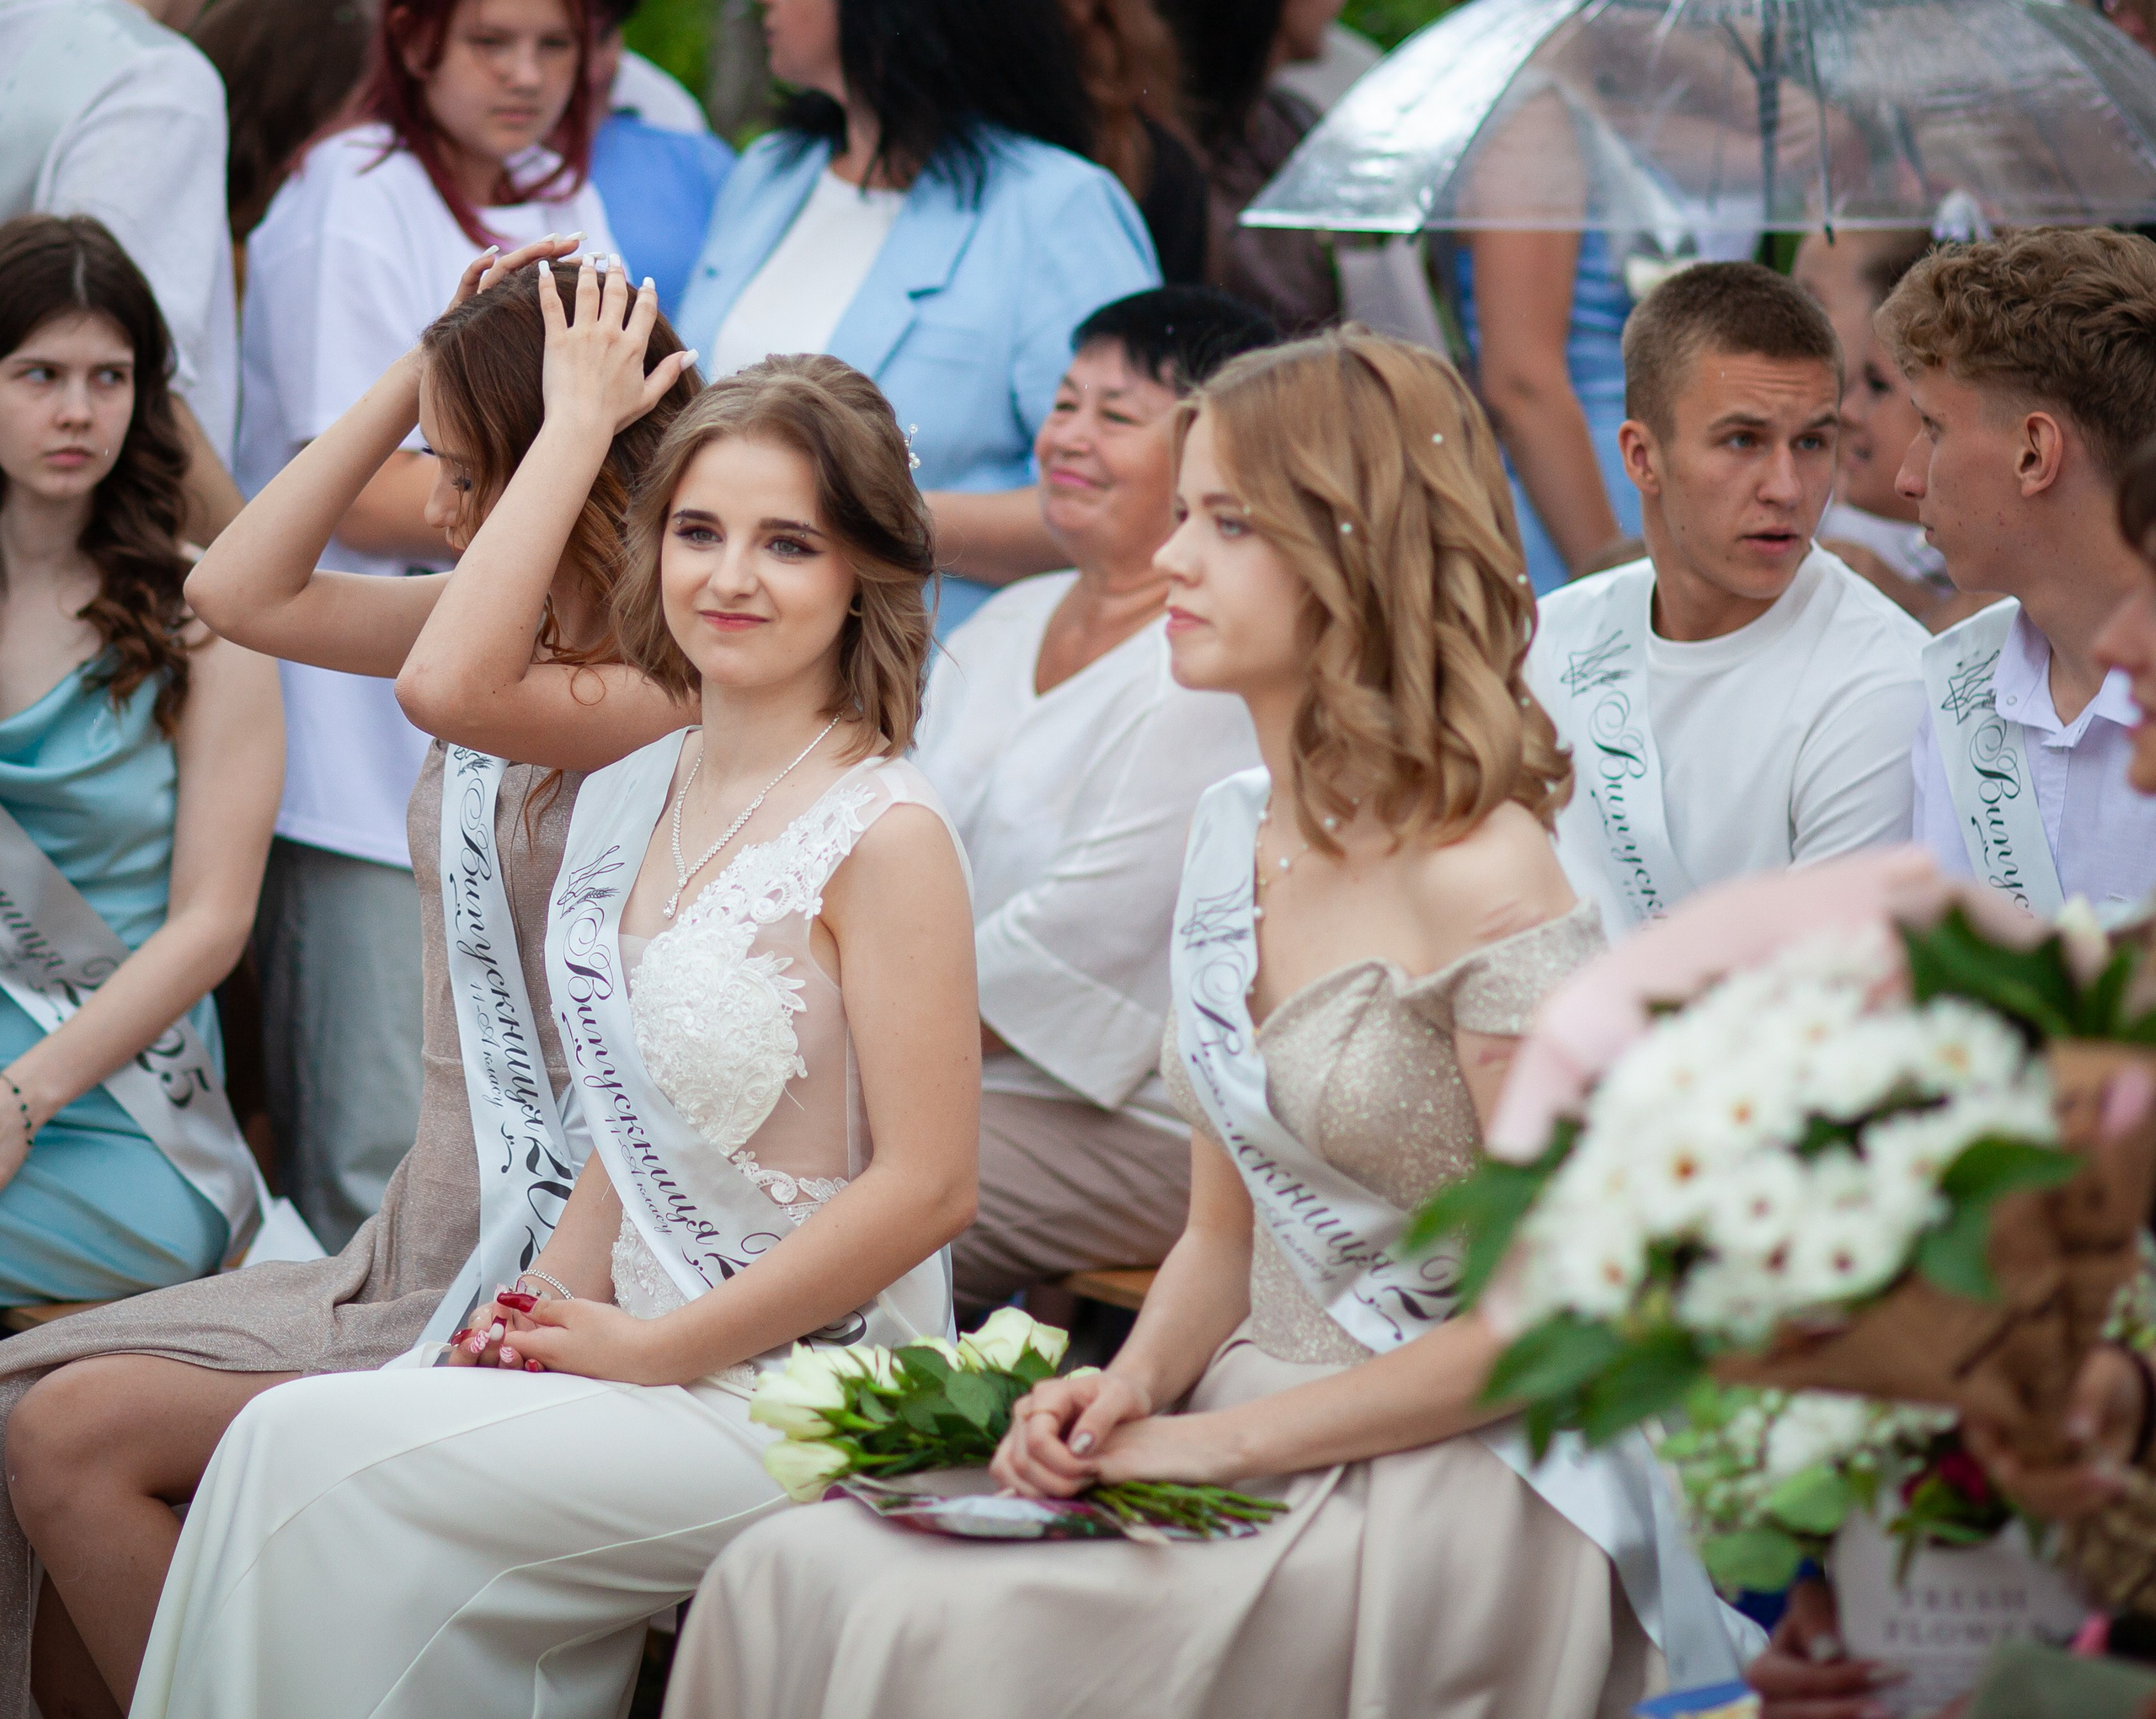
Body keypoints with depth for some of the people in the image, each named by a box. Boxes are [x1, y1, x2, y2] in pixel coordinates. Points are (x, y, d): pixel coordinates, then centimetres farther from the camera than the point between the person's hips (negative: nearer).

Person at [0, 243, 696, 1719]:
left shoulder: (686, 684, -17)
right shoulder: (518, 620, 11)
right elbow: (246, 591, 13)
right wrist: (419, 374, 7)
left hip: (544, 1260, -9)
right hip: (431, 1230, 9)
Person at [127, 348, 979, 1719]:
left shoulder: (883, 834, -13)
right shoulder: (629, 797, 11)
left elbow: (927, 1187, -16)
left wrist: (651, 1349, -12)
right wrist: (548, 1311, 0)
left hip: (803, 1396, -7)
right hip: (640, 1357, 7)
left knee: (316, 1450, -19)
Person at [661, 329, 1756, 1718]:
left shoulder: (1482, 884, -15)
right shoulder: (1231, 830, 11)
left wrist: (1225, 1439, -13)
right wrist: (1132, 1390, -3)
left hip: (1451, 1490, -7)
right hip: (1238, 1458, 7)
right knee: (787, 1573, -13)